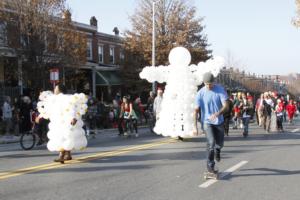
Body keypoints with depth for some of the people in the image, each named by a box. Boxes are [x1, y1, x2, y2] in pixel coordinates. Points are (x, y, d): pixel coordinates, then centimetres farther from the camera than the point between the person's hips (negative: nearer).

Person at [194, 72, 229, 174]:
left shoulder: (220, 90, -10)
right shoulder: (200, 93, -11)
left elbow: (226, 106, -17)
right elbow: (196, 110, -9)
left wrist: (217, 114, -36)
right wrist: (195, 126, -14)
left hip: (219, 121, 2)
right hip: (207, 122, -2)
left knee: (220, 143, 15)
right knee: (211, 143, -15)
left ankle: (217, 151, 51)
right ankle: (210, 165, -1)